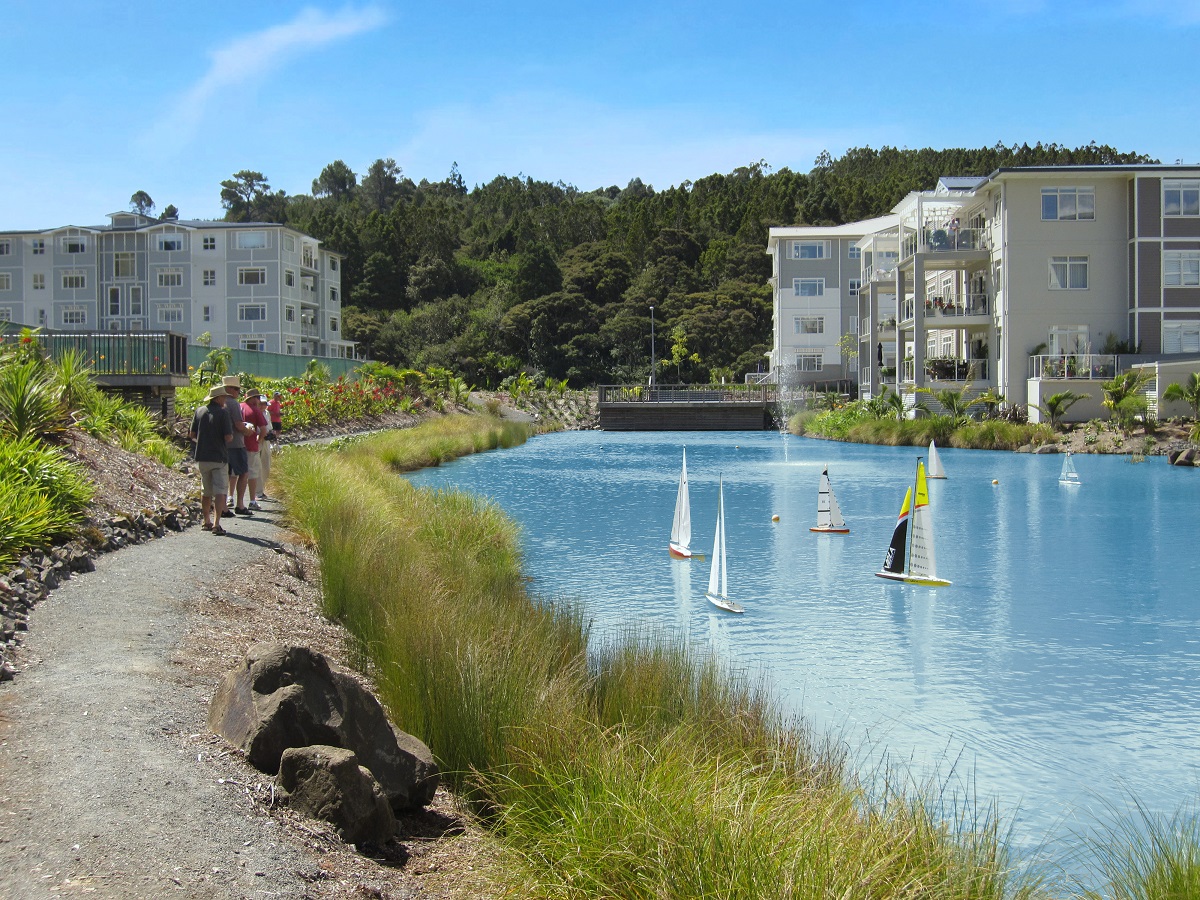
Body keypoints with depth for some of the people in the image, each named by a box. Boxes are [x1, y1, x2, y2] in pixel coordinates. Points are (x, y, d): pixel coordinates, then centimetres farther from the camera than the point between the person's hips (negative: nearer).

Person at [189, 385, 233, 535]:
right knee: (220, 491, -5)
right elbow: (228, 437, -15)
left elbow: (192, 434, 9)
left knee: (206, 492, 17)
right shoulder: (223, 413, -11)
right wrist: (231, 435, 7)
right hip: (219, 457, -5)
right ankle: (216, 524, -15)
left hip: (202, 457, 5)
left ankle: (207, 522, 26)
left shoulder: (199, 411, 5)